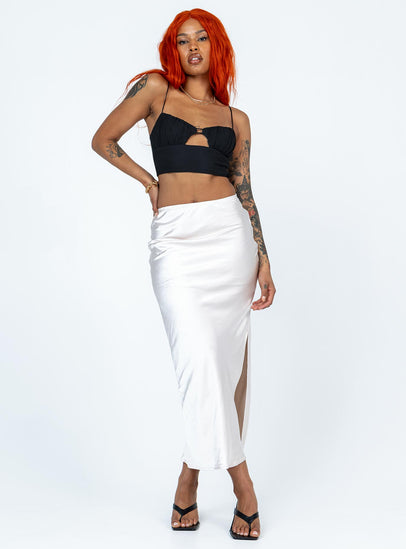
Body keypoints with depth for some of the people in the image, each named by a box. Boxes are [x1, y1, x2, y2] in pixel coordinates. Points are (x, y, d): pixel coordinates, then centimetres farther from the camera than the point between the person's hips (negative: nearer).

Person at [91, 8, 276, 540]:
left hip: (228, 232, 2)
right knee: (199, 354, -14)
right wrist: (150, 182, 13)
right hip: (175, 238, -2)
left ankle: (191, 475, 16)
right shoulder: (155, 89, 10)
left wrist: (263, 257, 4)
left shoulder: (236, 118, 15)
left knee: (228, 356, 0)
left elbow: (244, 191, 11)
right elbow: (103, 140, 12)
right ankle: (242, 484, -3)